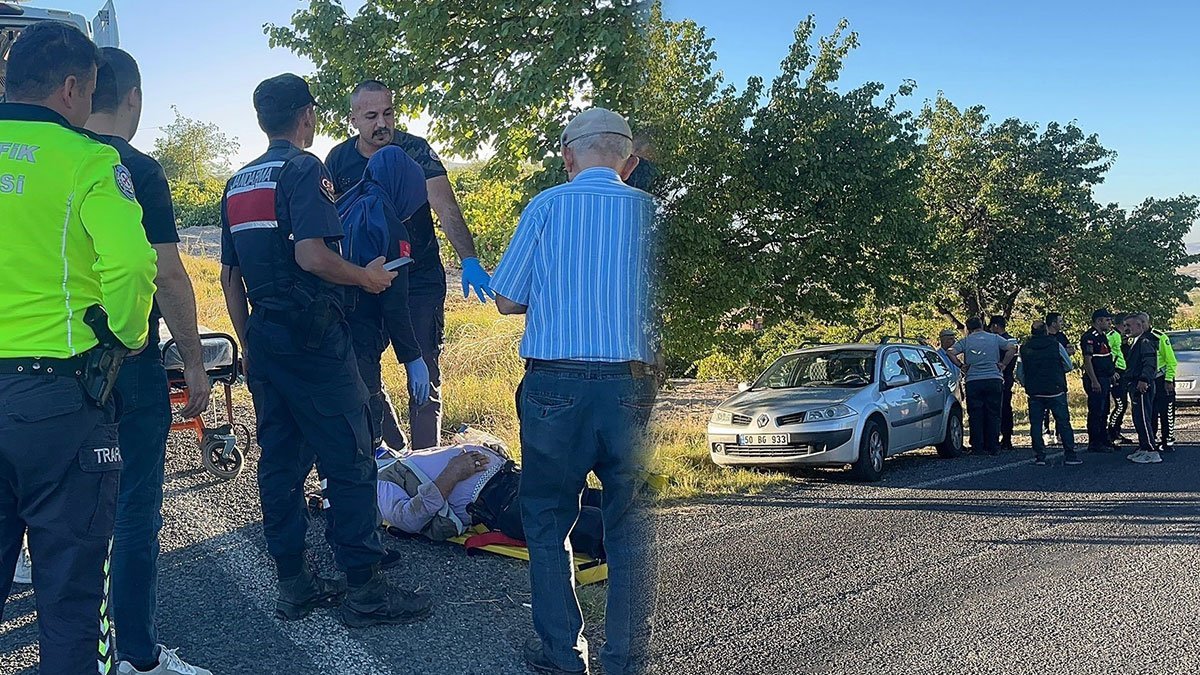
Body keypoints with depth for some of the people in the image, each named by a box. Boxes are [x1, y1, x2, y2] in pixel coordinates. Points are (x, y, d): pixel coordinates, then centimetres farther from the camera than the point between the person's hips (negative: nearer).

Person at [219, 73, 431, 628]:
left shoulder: (237, 183, 16)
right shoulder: (305, 170, -8)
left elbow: (230, 275, 17)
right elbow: (311, 255, -22)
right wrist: (367, 276, -7)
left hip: (264, 338, 8)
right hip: (313, 336, -8)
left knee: (279, 459, 11)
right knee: (348, 461, -2)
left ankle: (293, 585, 19)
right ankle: (363, 590, 3)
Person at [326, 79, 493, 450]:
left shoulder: (416, 151, -12)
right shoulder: (339, 159, -1)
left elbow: (447, 210, -23)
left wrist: (469, 261, -38)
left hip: (420, 281, -4)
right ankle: (395, 453, 23)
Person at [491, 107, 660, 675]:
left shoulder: (547, 205, 0)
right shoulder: (651, 212, 5)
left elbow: (506, 301, 3)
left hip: (555, 384, -1)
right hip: (632, 385, 2)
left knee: (548, 523, 13)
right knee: (629, 527, 11)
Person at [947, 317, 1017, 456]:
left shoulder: (965, 341, 5)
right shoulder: (995, 338, 9)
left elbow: (950, 352, -7)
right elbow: (1012, 347, 0)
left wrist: (961, 365, 3)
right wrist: (1003, 364, 5)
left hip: (973, 381, -1)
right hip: (994, 380, 1)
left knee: (975, 415, 4)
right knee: (993, 414, 6)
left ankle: (977, 447, 4)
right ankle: (993, 447, 6)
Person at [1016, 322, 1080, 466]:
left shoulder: (1024, 349, 2)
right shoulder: (1056, 345, -3)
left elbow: (1019, 374, 4)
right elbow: (1069, 367, 5)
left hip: (1034, 393, 1)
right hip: (1056, 391, -1)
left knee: (1036, 424, 6)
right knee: (1063, 423, 4)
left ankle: (1039, 456, 3)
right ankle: (1070, 456, 4)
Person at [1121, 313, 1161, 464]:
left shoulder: (1146, 341, -13)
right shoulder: (1135, 342, 19)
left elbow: (1150, 363, -25)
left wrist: (1144, 380, -32)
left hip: (1142, 386, -11)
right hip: (1135, 386, 11)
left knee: (1143, 419, -11)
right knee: (1138, 419, 15)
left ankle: (1152, 453, -10)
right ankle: (1143, 449, 22)